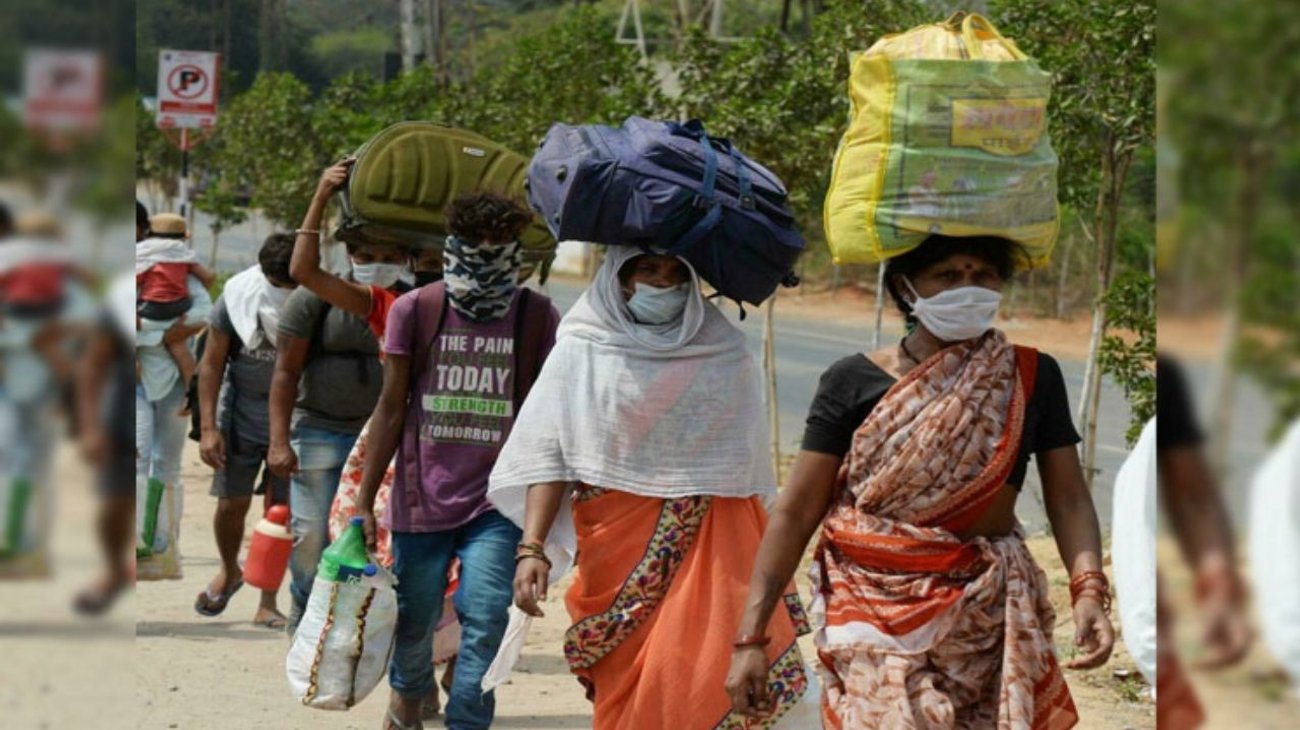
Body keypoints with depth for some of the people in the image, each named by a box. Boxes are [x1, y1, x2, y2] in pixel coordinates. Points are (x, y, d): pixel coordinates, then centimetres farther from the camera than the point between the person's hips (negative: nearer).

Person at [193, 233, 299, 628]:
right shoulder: (236, 297, -11)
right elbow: (212, 363, -2)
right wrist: (208, 427, -7)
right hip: (241, 418, 1)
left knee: (280, 510, 0)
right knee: (231, 504, 5)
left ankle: (267, 604, 10)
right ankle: (229, 572, 35)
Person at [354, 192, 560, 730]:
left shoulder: (537, 318, 0)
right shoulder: (415, 311, 0)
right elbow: (391, 408, 4)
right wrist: (364, 502, 3)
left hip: (497, 502, -1)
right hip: (423, 498, 1)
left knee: (485, 617, -16)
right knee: (414, 620, 12)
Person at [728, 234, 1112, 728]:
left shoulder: (1030, 377, 5)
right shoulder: (855, 383, -1)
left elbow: (1067, 500, 2)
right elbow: (797, 511, -1)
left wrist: (1089, 590, -17)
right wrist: (750, 637, -6)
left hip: (988, 622, 2)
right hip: (877, 613, -2)